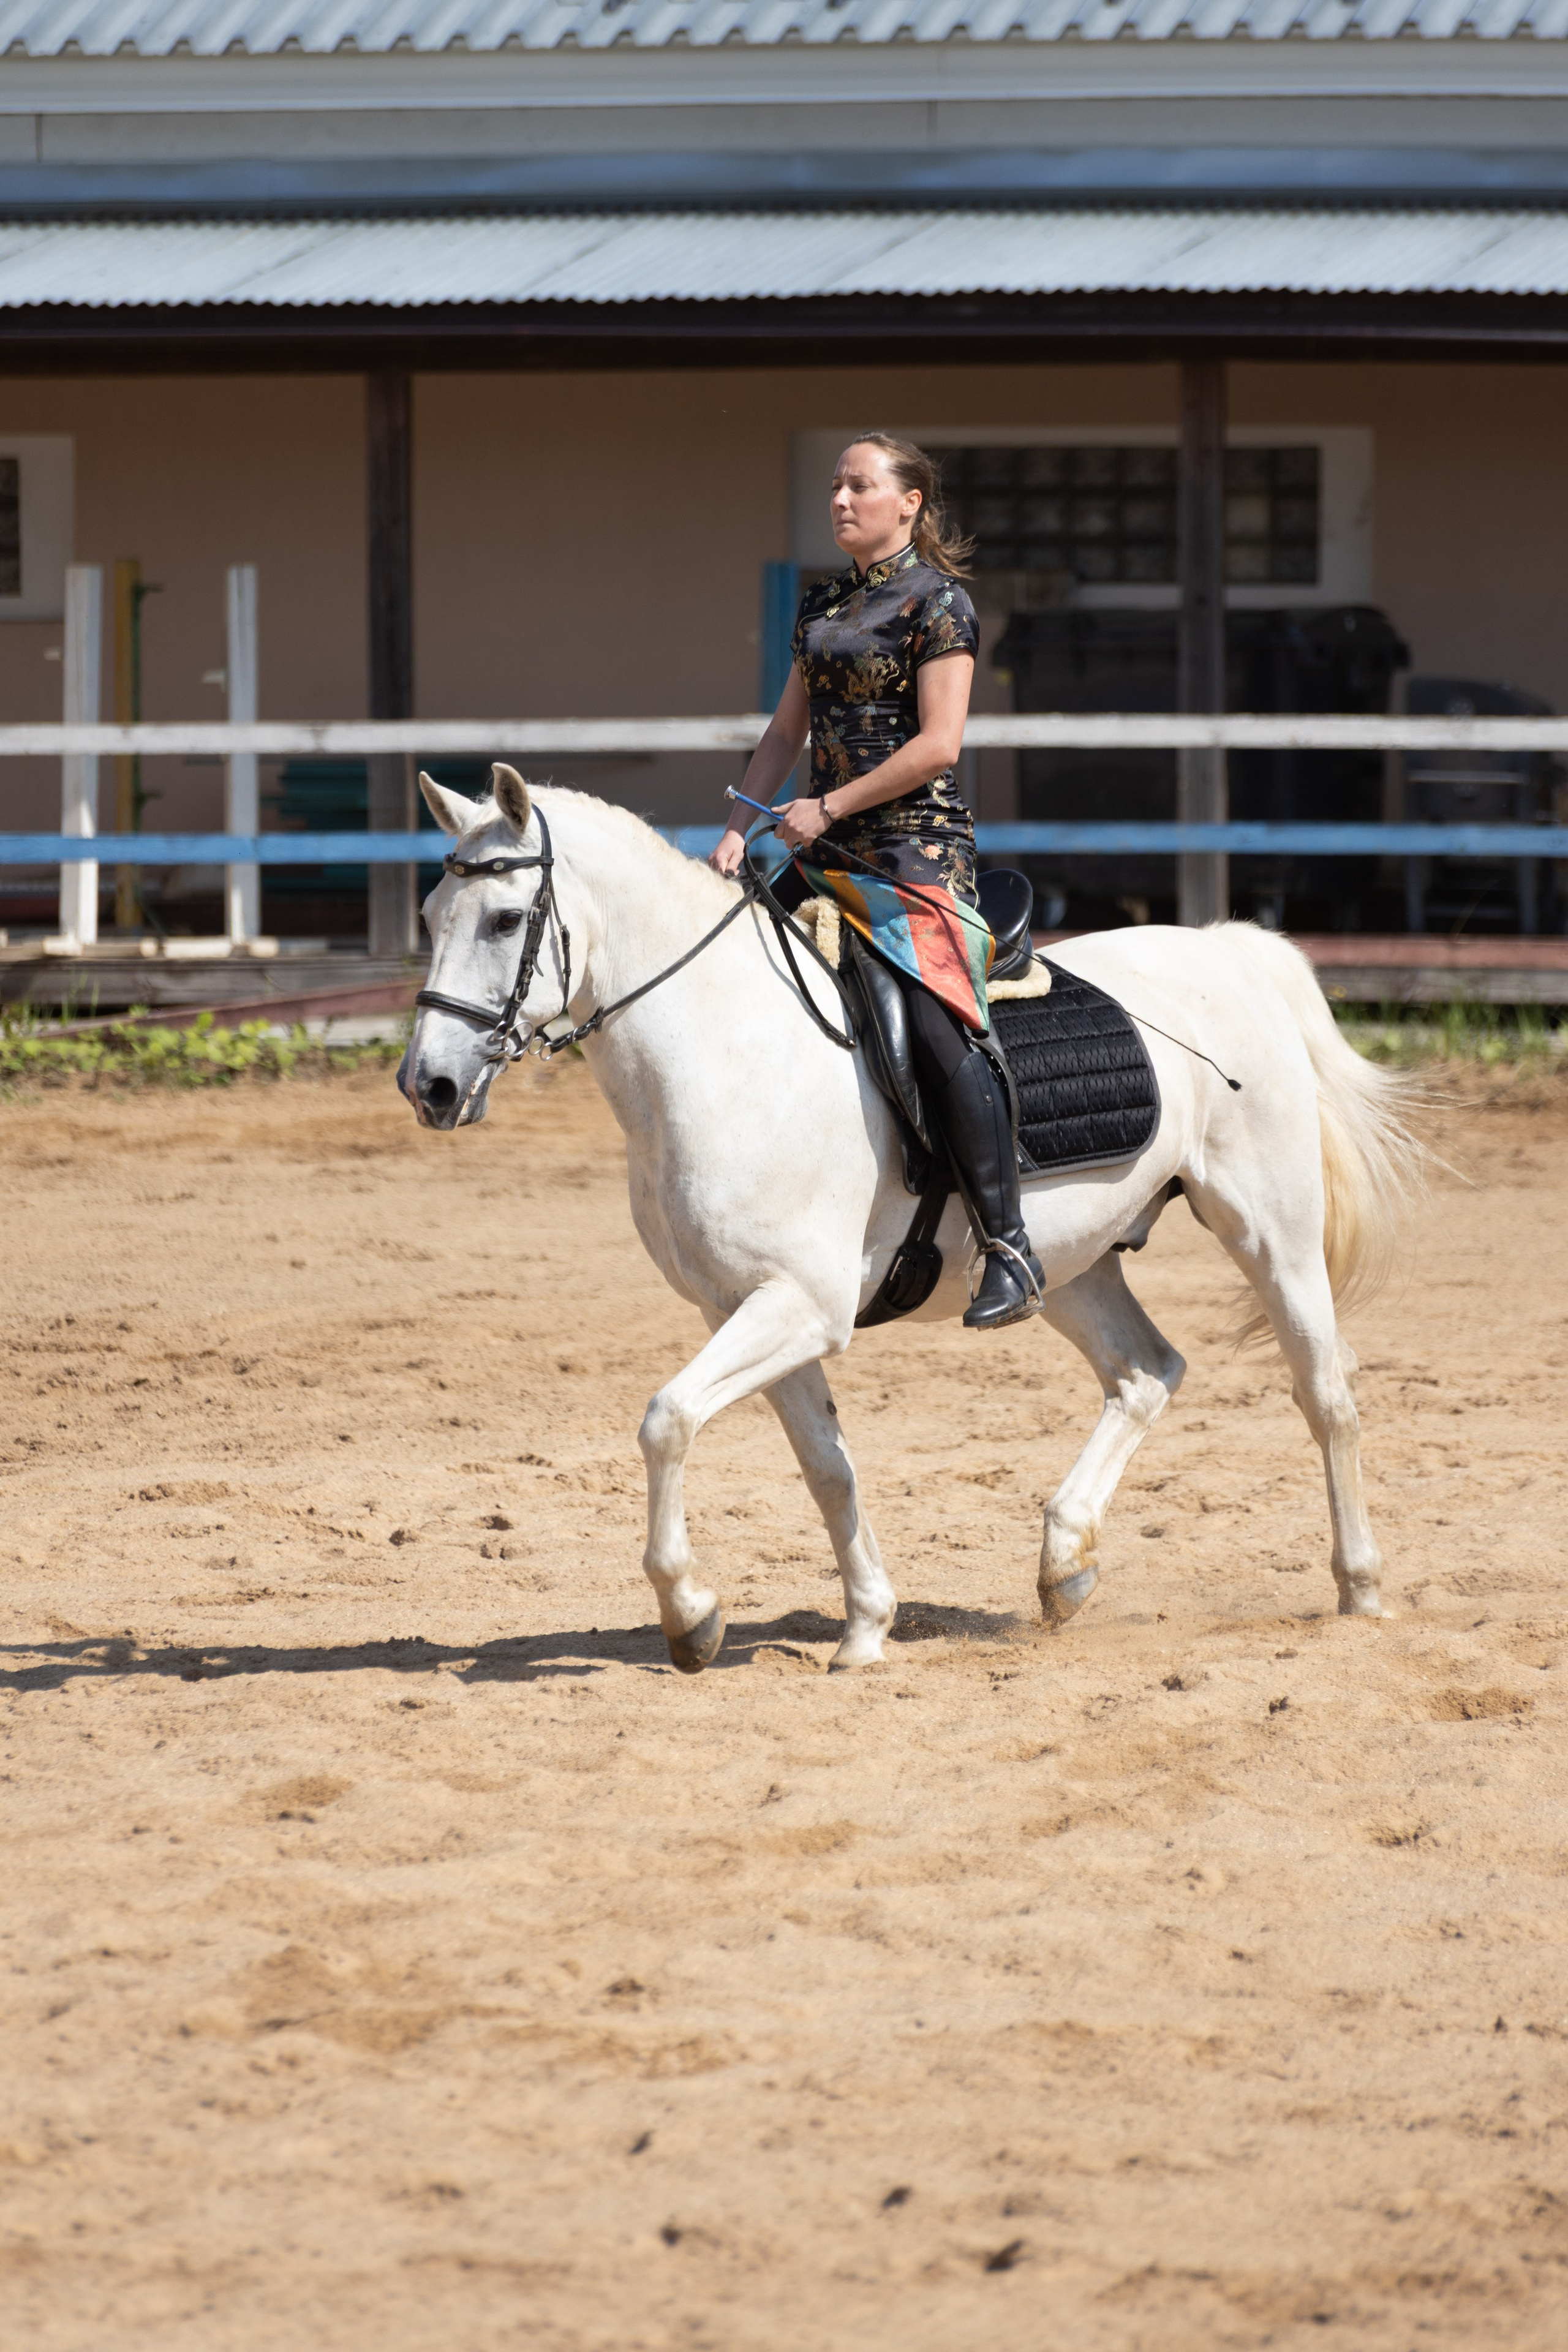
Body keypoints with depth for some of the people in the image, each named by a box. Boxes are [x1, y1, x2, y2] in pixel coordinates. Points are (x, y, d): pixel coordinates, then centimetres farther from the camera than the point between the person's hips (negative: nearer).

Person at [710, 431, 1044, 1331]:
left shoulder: (938, 603, -8)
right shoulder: (824, 605, 16)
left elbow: (938, 744, -15)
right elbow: (787, 732, 19)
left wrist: (828, 808, -13)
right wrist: (742, 827, 6)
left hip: (918, 844, -9)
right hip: (833, 848, 9)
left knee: (938, 1024, -20)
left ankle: (1012, 1248, -18)